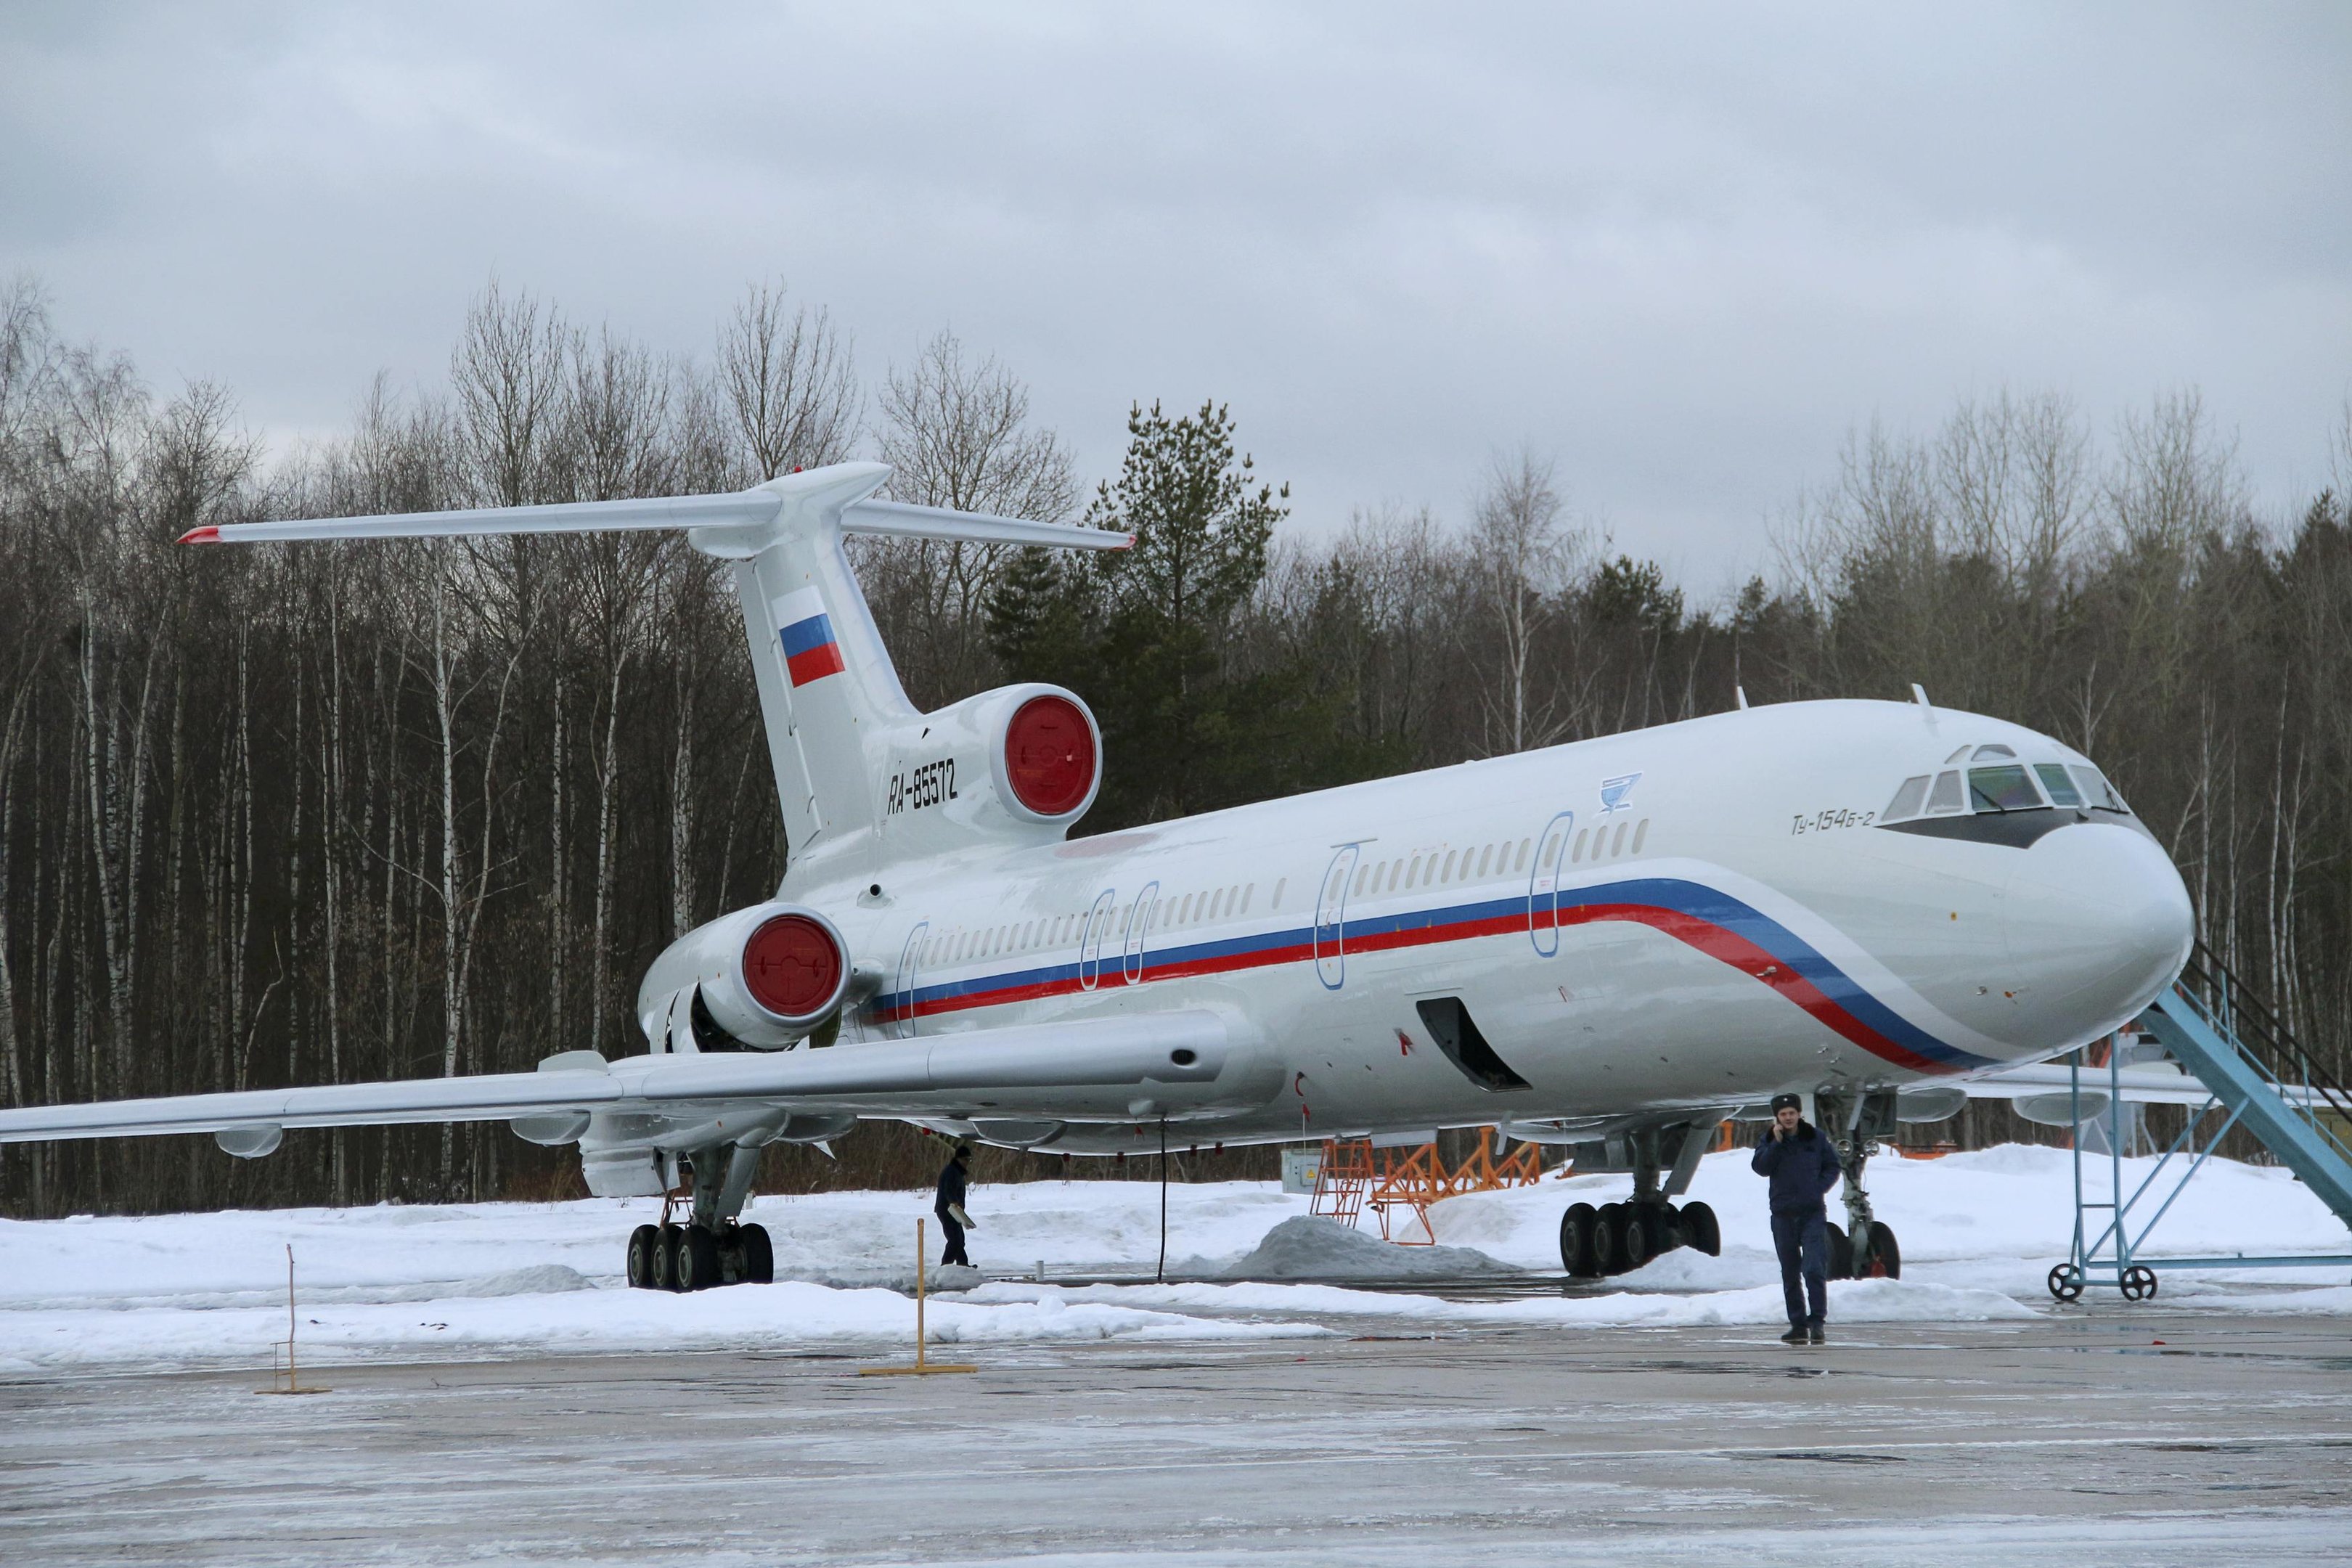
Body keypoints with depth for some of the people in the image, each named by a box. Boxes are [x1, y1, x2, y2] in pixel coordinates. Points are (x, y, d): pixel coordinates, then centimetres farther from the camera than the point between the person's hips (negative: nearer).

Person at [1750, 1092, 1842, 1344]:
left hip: (1813, 1212, -2)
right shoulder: (1770, 1140, 6)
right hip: (1783, 1214, 2)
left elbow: (1833, 1167, 9)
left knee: (1814, 1269, -14)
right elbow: (1761, 1168, -8)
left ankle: (1817, 1323, -15)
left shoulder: (1815, 1137, 4)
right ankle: (1798, 1325, 13)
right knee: (1790, 1274, 7)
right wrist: (1777, 1142, -14)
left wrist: (1819, 1188, -7)